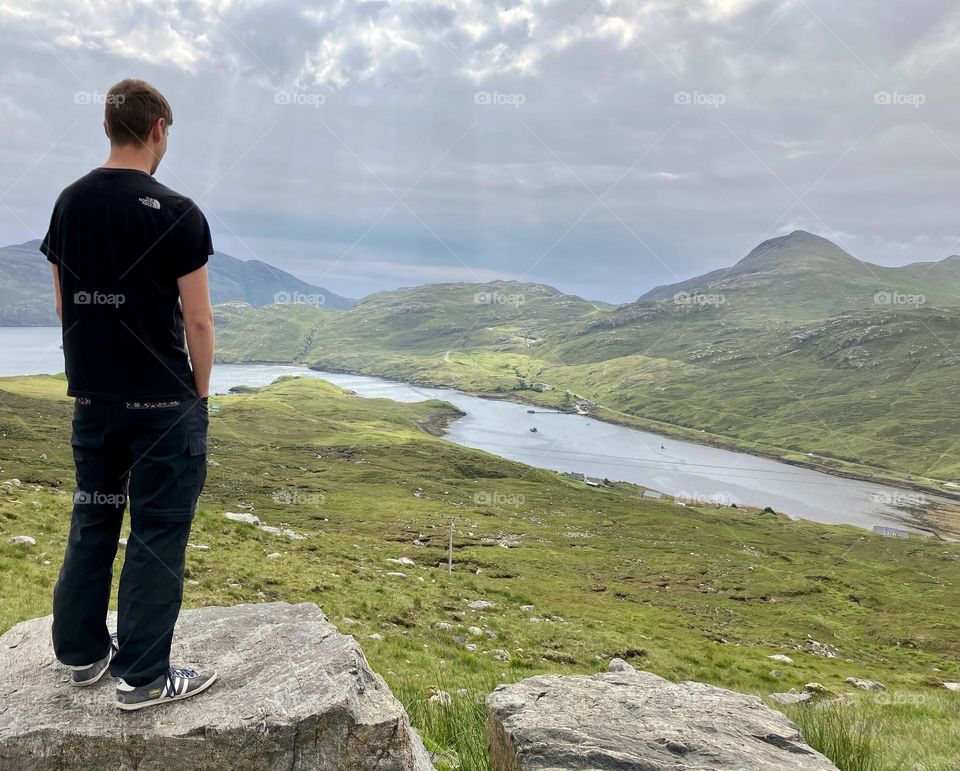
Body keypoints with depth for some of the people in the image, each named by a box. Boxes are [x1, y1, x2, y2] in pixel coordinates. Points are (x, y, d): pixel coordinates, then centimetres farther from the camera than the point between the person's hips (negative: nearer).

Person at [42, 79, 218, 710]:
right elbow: (197, 318, -13)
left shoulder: (69, 203, 5)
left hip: (91, 396, 6)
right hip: (163, 401, -6)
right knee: (158, 533, 3)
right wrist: (201, 393, -1)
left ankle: (83, 652, 31)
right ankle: (144, 677, 12)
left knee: (93, 519, 18)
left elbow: (64, 304, 10)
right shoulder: (176, 214, -13)